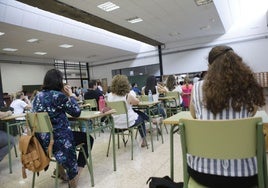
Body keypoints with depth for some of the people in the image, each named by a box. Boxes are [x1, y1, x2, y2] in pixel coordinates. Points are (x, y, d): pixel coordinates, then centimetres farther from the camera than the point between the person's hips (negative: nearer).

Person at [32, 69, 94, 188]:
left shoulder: (37, 97, 5)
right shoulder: (59, 96, -19)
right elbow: (77, 112, -9)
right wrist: (71, 95, 1)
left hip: (42, 139, 8)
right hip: (57, 139, -8)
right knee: (88, 138, 13)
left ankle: (61, 171, 41)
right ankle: (77, 172, 19)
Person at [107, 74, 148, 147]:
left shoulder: (109, 96, -10)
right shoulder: (128, 96, -22)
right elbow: (137, 102, -3)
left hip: (116, 124, 5)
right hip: (128, 123, -5)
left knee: (138, 114, 31)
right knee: (141, 117, 28)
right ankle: (144, 140, 36)